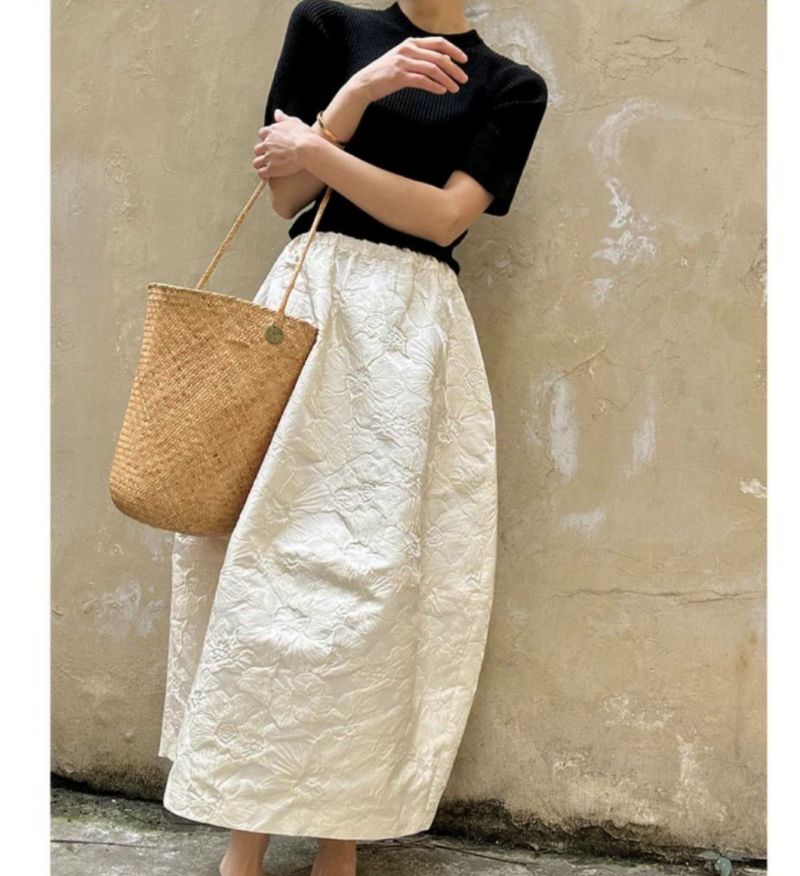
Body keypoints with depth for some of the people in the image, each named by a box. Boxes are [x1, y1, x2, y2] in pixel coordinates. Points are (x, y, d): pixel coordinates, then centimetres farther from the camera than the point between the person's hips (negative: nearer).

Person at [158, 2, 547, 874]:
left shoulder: (511, 87, 11)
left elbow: (446, 216, -2)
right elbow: (285, 194, 7)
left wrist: (319, 150, -5)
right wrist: (363, 89, -4)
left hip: (413, 325, 0)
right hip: (306, 301, 1)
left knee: (380, 570, -4)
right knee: (271, 552, -6)